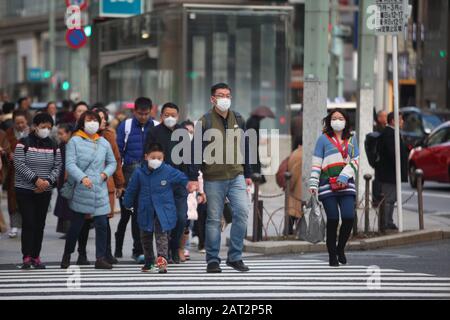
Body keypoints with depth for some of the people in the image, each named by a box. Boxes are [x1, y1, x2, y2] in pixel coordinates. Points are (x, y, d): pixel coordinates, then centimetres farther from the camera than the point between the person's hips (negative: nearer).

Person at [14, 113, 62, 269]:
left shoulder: (53, 146, 7)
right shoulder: (24, 143, -5)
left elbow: (57, 167, 5)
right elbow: (19, 164, -12)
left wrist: (48, 181, -13)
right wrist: (36, 179, -19)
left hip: (45, 191, 4)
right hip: (25, 190, -4)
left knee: (40, 224, 5)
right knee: (28, 223, -9)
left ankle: (36, 256, 11)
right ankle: (27, 257, -8)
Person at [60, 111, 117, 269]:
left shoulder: (104, 143, 10)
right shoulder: (74, 141, -3)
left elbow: (112, 162, 20)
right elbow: (70, 164, -11)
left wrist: (106, 173, -1)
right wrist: (82, 177, -25)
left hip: (100, 190, 3)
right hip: (80, 191, -3)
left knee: (102, 224, -2)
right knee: (76, 225, 6)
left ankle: (101, 258, 4)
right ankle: (67, 255, 24)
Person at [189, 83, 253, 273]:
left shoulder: (238, 120, 10)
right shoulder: (205, 122, -4)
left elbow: (245, 148, 17)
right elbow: (196, 151, -6)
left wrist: (247, 174, 17)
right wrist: (193, 178, -11)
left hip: (236, 177, 3)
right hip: (213, 179, -3)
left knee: (242, 212, -9)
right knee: (214, 219, 2)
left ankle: (235, 257, 2)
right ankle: (212, 260, 11)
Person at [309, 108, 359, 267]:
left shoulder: (351, 139, 15)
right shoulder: (324, 139, 7)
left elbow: (355, 161, 8)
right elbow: (316, 163, 4)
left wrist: (345, 176, -9)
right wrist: (313, 184, -4)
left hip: (346, 185, 2)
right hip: (328, 185, -2)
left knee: (349, 217, -10)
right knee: (333, 220, -4)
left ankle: (340, 248, 13)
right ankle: (332, 256, 6)